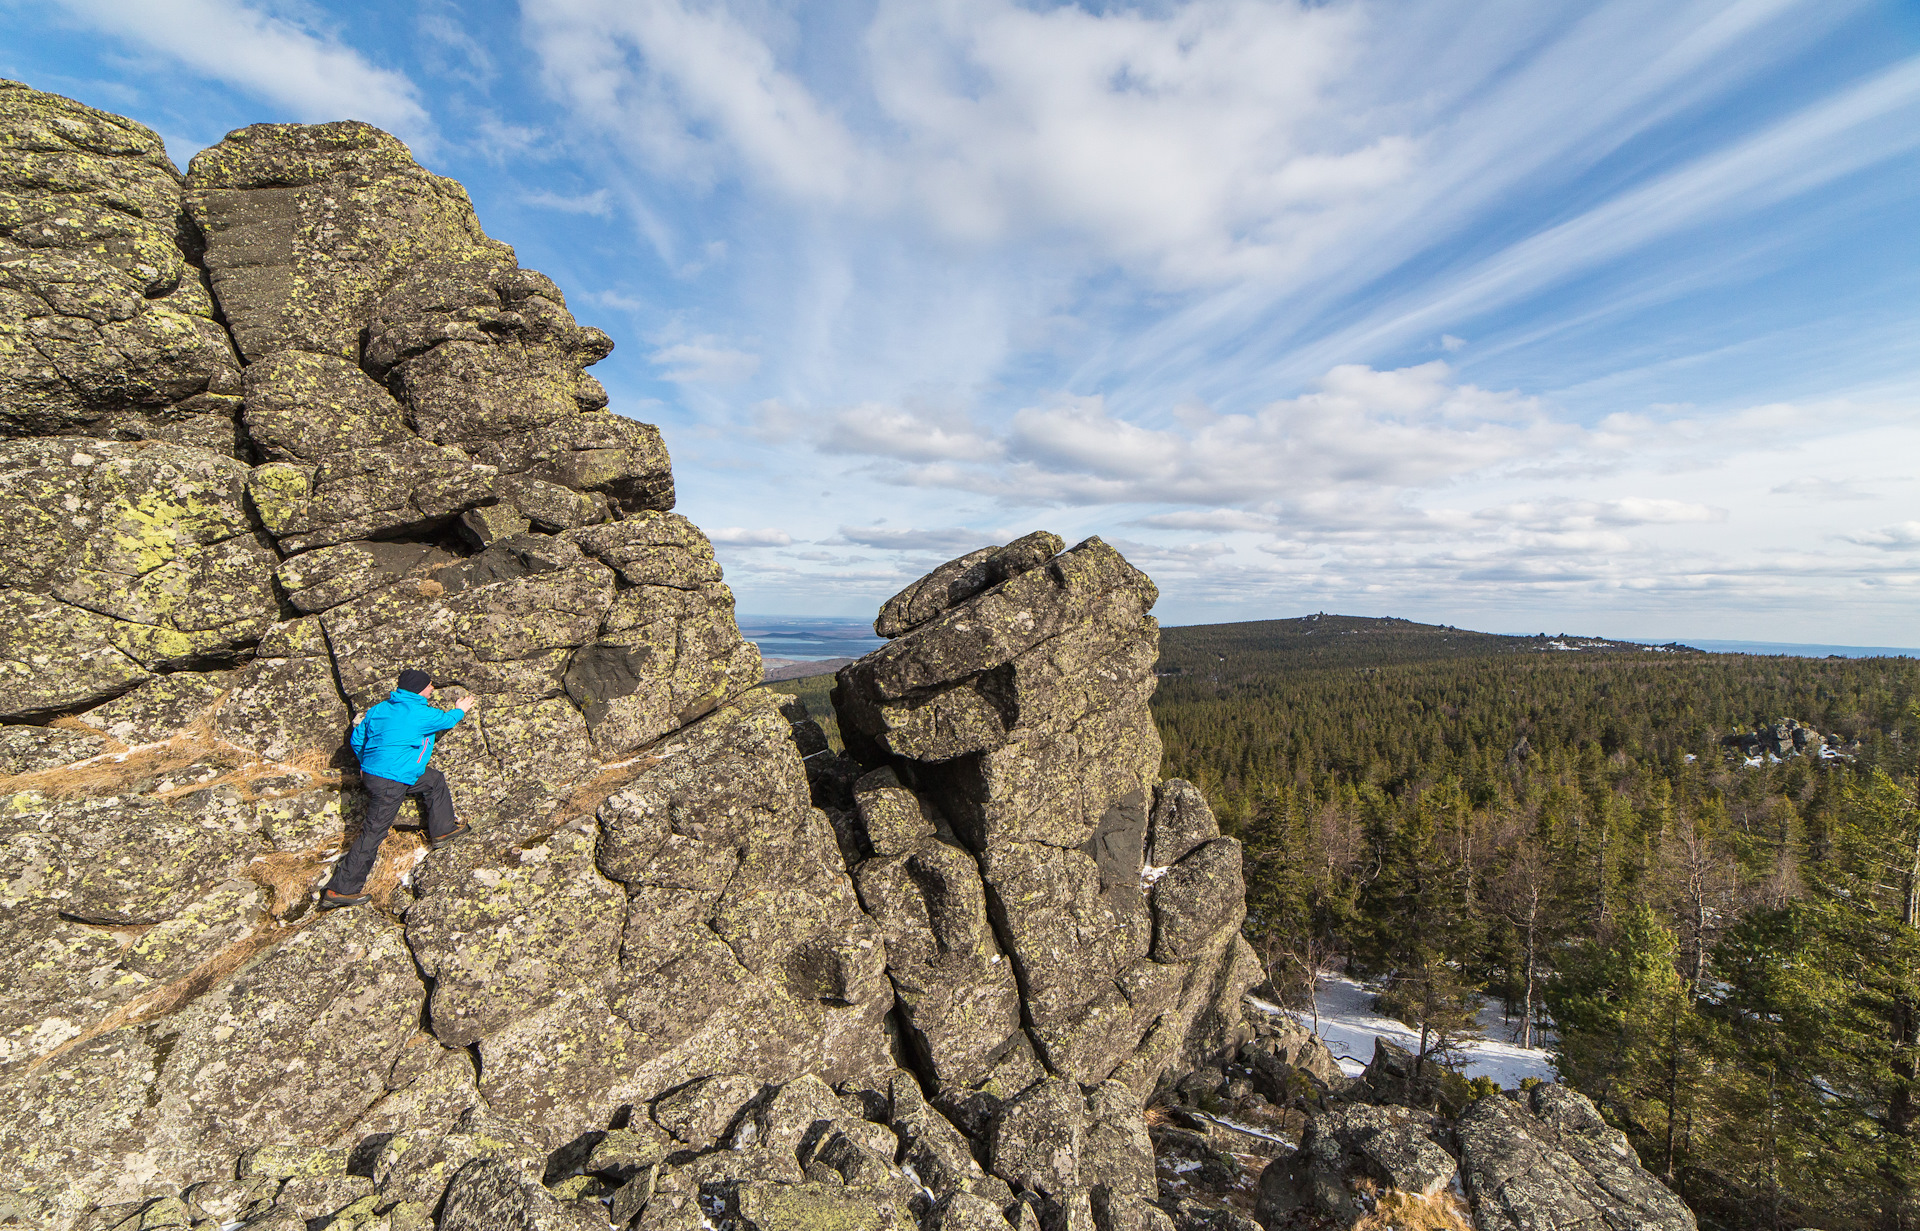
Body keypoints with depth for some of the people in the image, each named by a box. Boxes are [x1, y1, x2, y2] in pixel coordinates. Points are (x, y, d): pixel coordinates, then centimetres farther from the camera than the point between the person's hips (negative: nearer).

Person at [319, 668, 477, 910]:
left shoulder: (379, 709, 8)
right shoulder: (420, 713, -15)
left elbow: (357, 739, 15)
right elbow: (447, 720, 5)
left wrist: (367, 765, 29)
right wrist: (460, 710, 27)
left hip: (372, 771, 9)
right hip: (390, 783, -9)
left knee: (434, 780, 21)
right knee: (373, 833, -2)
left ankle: (444, 830, 30)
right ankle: (341, 889, 6)